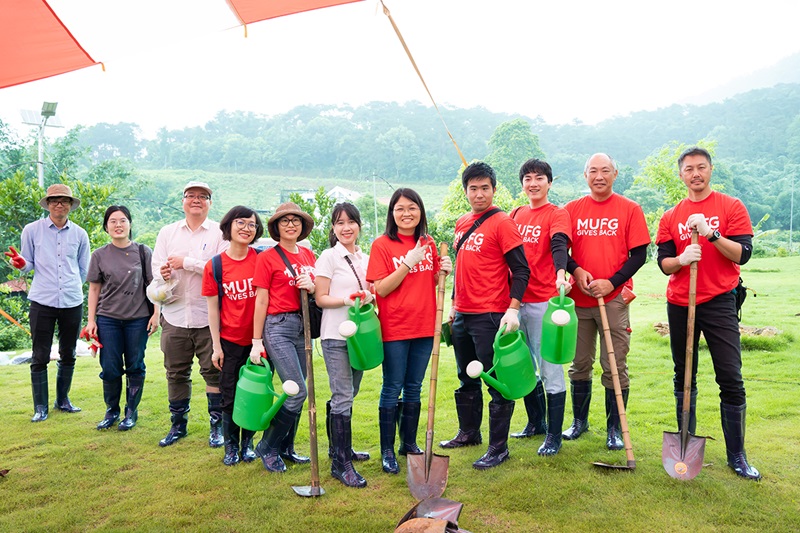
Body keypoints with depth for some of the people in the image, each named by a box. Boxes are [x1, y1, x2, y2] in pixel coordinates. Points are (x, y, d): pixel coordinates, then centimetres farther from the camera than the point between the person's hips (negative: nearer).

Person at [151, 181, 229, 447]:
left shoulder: (219, 233, 0)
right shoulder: (167, 232, 14)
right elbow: (156, 264, 6)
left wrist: (187, 263, -13)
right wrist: (162, 274, -17)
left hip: (208, 316, -4)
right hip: (175, 315, 4)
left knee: (214, 371, 1)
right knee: (176, 372, 12)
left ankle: (217, 425, 14)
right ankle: (178, 424, 26)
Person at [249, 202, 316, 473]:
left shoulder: (308, 255, 12)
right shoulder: (267, 257, -4)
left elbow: (318, 292, 18)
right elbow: (261, 300, -6)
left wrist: (311, 286, -6)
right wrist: (256, 341, -7)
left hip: (303, 326, 6)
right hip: (278, 326, -6)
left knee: (296, 392, 9)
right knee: (297, 391, -11)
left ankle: (286, 448, 24)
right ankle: (268, 448, 7)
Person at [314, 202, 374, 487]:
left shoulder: (365, 258, 13)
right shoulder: (329, 257, -4)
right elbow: (321, 298, -7)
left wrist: (368, 298, -2)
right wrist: (348, 300, -22)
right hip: (336, 335, -6)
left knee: (347, 395, 14)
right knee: (343, 397, -8)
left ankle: (340, 448, 30)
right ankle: (341, 464, -2)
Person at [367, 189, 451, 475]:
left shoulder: (428, 244, 8)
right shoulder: (382, 245, -7)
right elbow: (381, 289, -13)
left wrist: (443, 271, -5)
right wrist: (409, 262, -20)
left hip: (424, 326, 5)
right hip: (394, 328, -4)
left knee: (414, 388, 14)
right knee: (392, 389, 3)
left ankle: (409, 443, 28)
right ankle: (387, 451, 14)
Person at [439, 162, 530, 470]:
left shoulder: (502, 223, -9)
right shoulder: (461, 224, 13)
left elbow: (521, 270, -12)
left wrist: (513, 309, -22)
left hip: (490, 316, -8)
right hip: (463, 315, 8)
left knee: (497, 383, 1)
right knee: (466, 380, 20)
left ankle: (498, 447, 11)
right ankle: (468, 433, 36)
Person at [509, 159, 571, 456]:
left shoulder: (557, 215, -3)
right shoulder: (515, 215, 15)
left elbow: (559, 246, -21)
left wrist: (561, 274, -41)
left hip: (543, 301, -6)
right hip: (516, 300, 7)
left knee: (550, 369, -3)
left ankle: (554, 436, 8)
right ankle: (536, 422, 33)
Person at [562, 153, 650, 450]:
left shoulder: (629, 209, 2)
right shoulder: (572, 209, 8)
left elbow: (639, 254, -2)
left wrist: (612, 282, -14)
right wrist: (576, 270, -11)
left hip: (614, 299, -2)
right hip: (579, 298, 2)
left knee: (615, 366, 2)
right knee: (579, 364, 11)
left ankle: (615, 428, 17)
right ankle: (580, 421, 27)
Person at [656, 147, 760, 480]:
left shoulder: (731, 207, 1)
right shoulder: (671, 217, 8)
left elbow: (742, 254, -8)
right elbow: (663, 263, 2)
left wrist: (711, 234, -21)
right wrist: (681, 259, -19)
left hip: (719, 302, -3)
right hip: (680, 304, 3)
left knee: (731, 378, -5)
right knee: (683, 378, 10)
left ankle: (737, 456, 7)